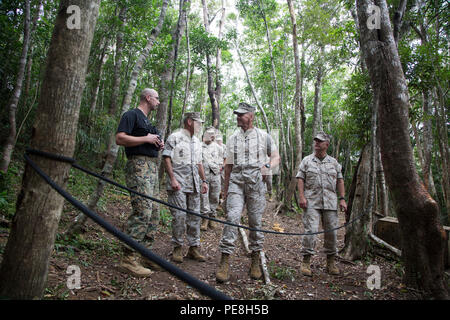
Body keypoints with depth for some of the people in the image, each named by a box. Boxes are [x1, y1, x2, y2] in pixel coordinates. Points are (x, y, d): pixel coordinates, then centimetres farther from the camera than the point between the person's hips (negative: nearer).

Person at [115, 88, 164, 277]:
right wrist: (146, 139, -13)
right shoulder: (132, 115, -2)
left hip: (152, 166, 10)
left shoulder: (147, 120, 26)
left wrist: (158, 145, 12)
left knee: (150, 213, 8)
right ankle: (128, 258, -9)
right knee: (142, 211, -16)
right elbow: (120, 138, -15)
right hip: (139, 165, -10)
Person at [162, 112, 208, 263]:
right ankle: (177, 248, 8)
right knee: (179, 215, -7)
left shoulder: (197, 141, 20)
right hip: (178, 183, -7)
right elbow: (167, 158, -8)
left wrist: (204, 181, 17)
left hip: (194, 184, 7)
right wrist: (172, 179, -16)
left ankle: (194, 248, 15)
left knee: (195, 216, 6)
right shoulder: (175, 137, -2)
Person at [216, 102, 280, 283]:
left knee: (255, 221, 4)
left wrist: (268, 166, -10)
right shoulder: (232, 138, 16)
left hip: (256, 183, -1)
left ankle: (255, 261, 17)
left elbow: (276, 157, 13)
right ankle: (225, 262, -10)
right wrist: (225, 188, 16)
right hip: (236, 182, 1)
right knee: (232, 218, -12)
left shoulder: (263, 136, 10)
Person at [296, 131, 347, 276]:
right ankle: (306, 261, -1)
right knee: (310, 230, -10)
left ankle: (331, 262, 20)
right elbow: (300, 179, 2)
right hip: (312, 202, -3)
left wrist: (342, 199, 4)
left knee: (331, 231, 6)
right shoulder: (307, 160, 7)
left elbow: (340, 181, 13)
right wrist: (301, 196, -10)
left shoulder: (334, 162, 14)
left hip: (330, 202, 3)